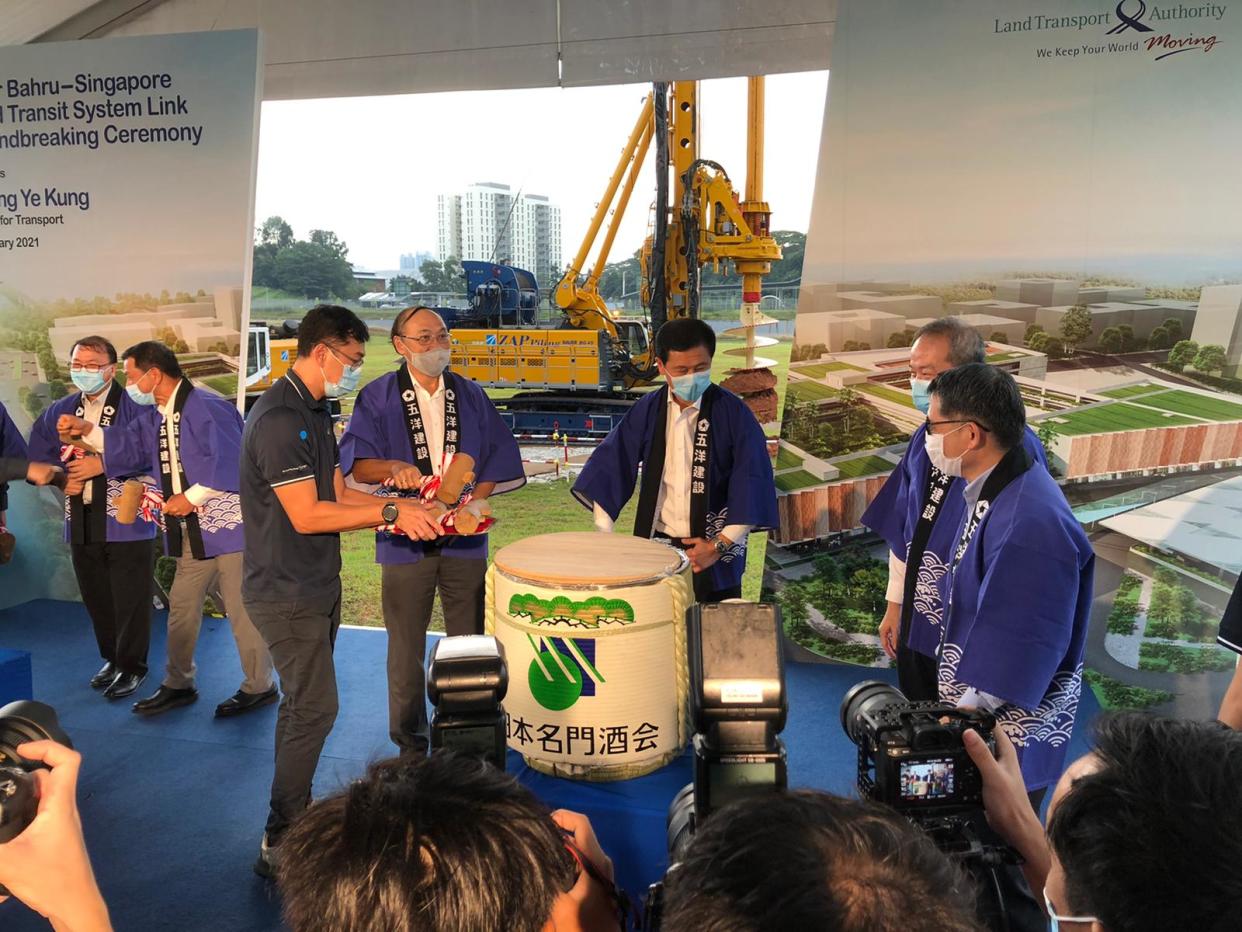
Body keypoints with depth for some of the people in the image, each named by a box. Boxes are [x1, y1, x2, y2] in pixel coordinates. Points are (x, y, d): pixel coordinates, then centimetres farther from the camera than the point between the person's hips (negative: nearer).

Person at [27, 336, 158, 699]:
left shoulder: (135, 406, -8)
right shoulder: (59, 411, 13)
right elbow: (38, 456, 14)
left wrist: (103, 464, -19)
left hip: (127, 521, -6)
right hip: (82, 523, 6)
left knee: (130, 600, 2)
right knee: (96, 599, 16)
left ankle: (133, 666, 17)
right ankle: (111, 658, 33)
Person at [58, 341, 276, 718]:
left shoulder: (207, 407, -17)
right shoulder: (154, 417, 14)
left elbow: (227, 463, -24)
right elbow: (128, 447, 22)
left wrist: (190, 498, -18)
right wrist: (86, 430, 11)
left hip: (227, 523, -9)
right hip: (192, 531, 10)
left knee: (242, 609, -1)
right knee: (181, 607, 16)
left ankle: (259, 687, 13)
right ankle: (178, 685, 30)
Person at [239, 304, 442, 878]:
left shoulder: (315, 411, 11)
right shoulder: (279, 418, -21)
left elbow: (338, 494, 12)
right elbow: (307, 515, -25)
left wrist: (406, 508, -1)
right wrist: (391, 513, -21)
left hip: (317, 584, 10)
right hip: (285, 592, -10)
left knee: (302, 703, 17)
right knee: (315, 708, -5)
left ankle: (291, 823, 31)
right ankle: (280, 845, 8)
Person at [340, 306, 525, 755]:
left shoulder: (470, 396, 8)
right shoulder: (377, 398, 0)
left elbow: (498, 457, 8)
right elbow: (354, 464, -7)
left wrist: (474, 501, -7)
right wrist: (394, 468, -28)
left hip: (465, 538, 2)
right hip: (405, 540, -2)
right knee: (406, 648, 8)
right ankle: (410, 744, 23)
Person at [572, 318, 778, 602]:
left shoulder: (733, 413, -10)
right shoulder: (647, 410, -1)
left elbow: (751, 483, -11)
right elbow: (613, 465, 1)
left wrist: (720, 545, -13)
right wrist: (603, 531, -4)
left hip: (714, 549, -2)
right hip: (656, 546, 2)